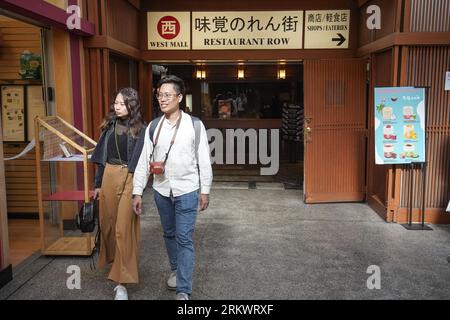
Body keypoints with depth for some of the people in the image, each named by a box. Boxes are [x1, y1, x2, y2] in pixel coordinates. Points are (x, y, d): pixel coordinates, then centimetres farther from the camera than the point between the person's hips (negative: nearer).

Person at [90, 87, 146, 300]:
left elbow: (141, 161, -6)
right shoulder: (109, 125, 9)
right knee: (107, 222, 13)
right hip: (109, 176, 5)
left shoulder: (139, 129, -5)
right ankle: (113, 260, 39)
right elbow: (101, 157, 13)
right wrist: (98, 184, 13)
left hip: (129, 178, -5)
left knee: (123, 228, -5)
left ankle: (122, 281, 2)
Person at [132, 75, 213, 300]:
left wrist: (205, 191, -2)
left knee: (184, 239, -4)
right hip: (161, 191, 4)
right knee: (169, 234, 18)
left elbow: (204, 160, -3)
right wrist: (137, 192, 0)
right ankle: (176, 269, 41)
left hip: (186, 191, -4)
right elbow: (143, 160, 3)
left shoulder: (194, 125, -6)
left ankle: (183, 291, 2)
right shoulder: (153, 127, 2)